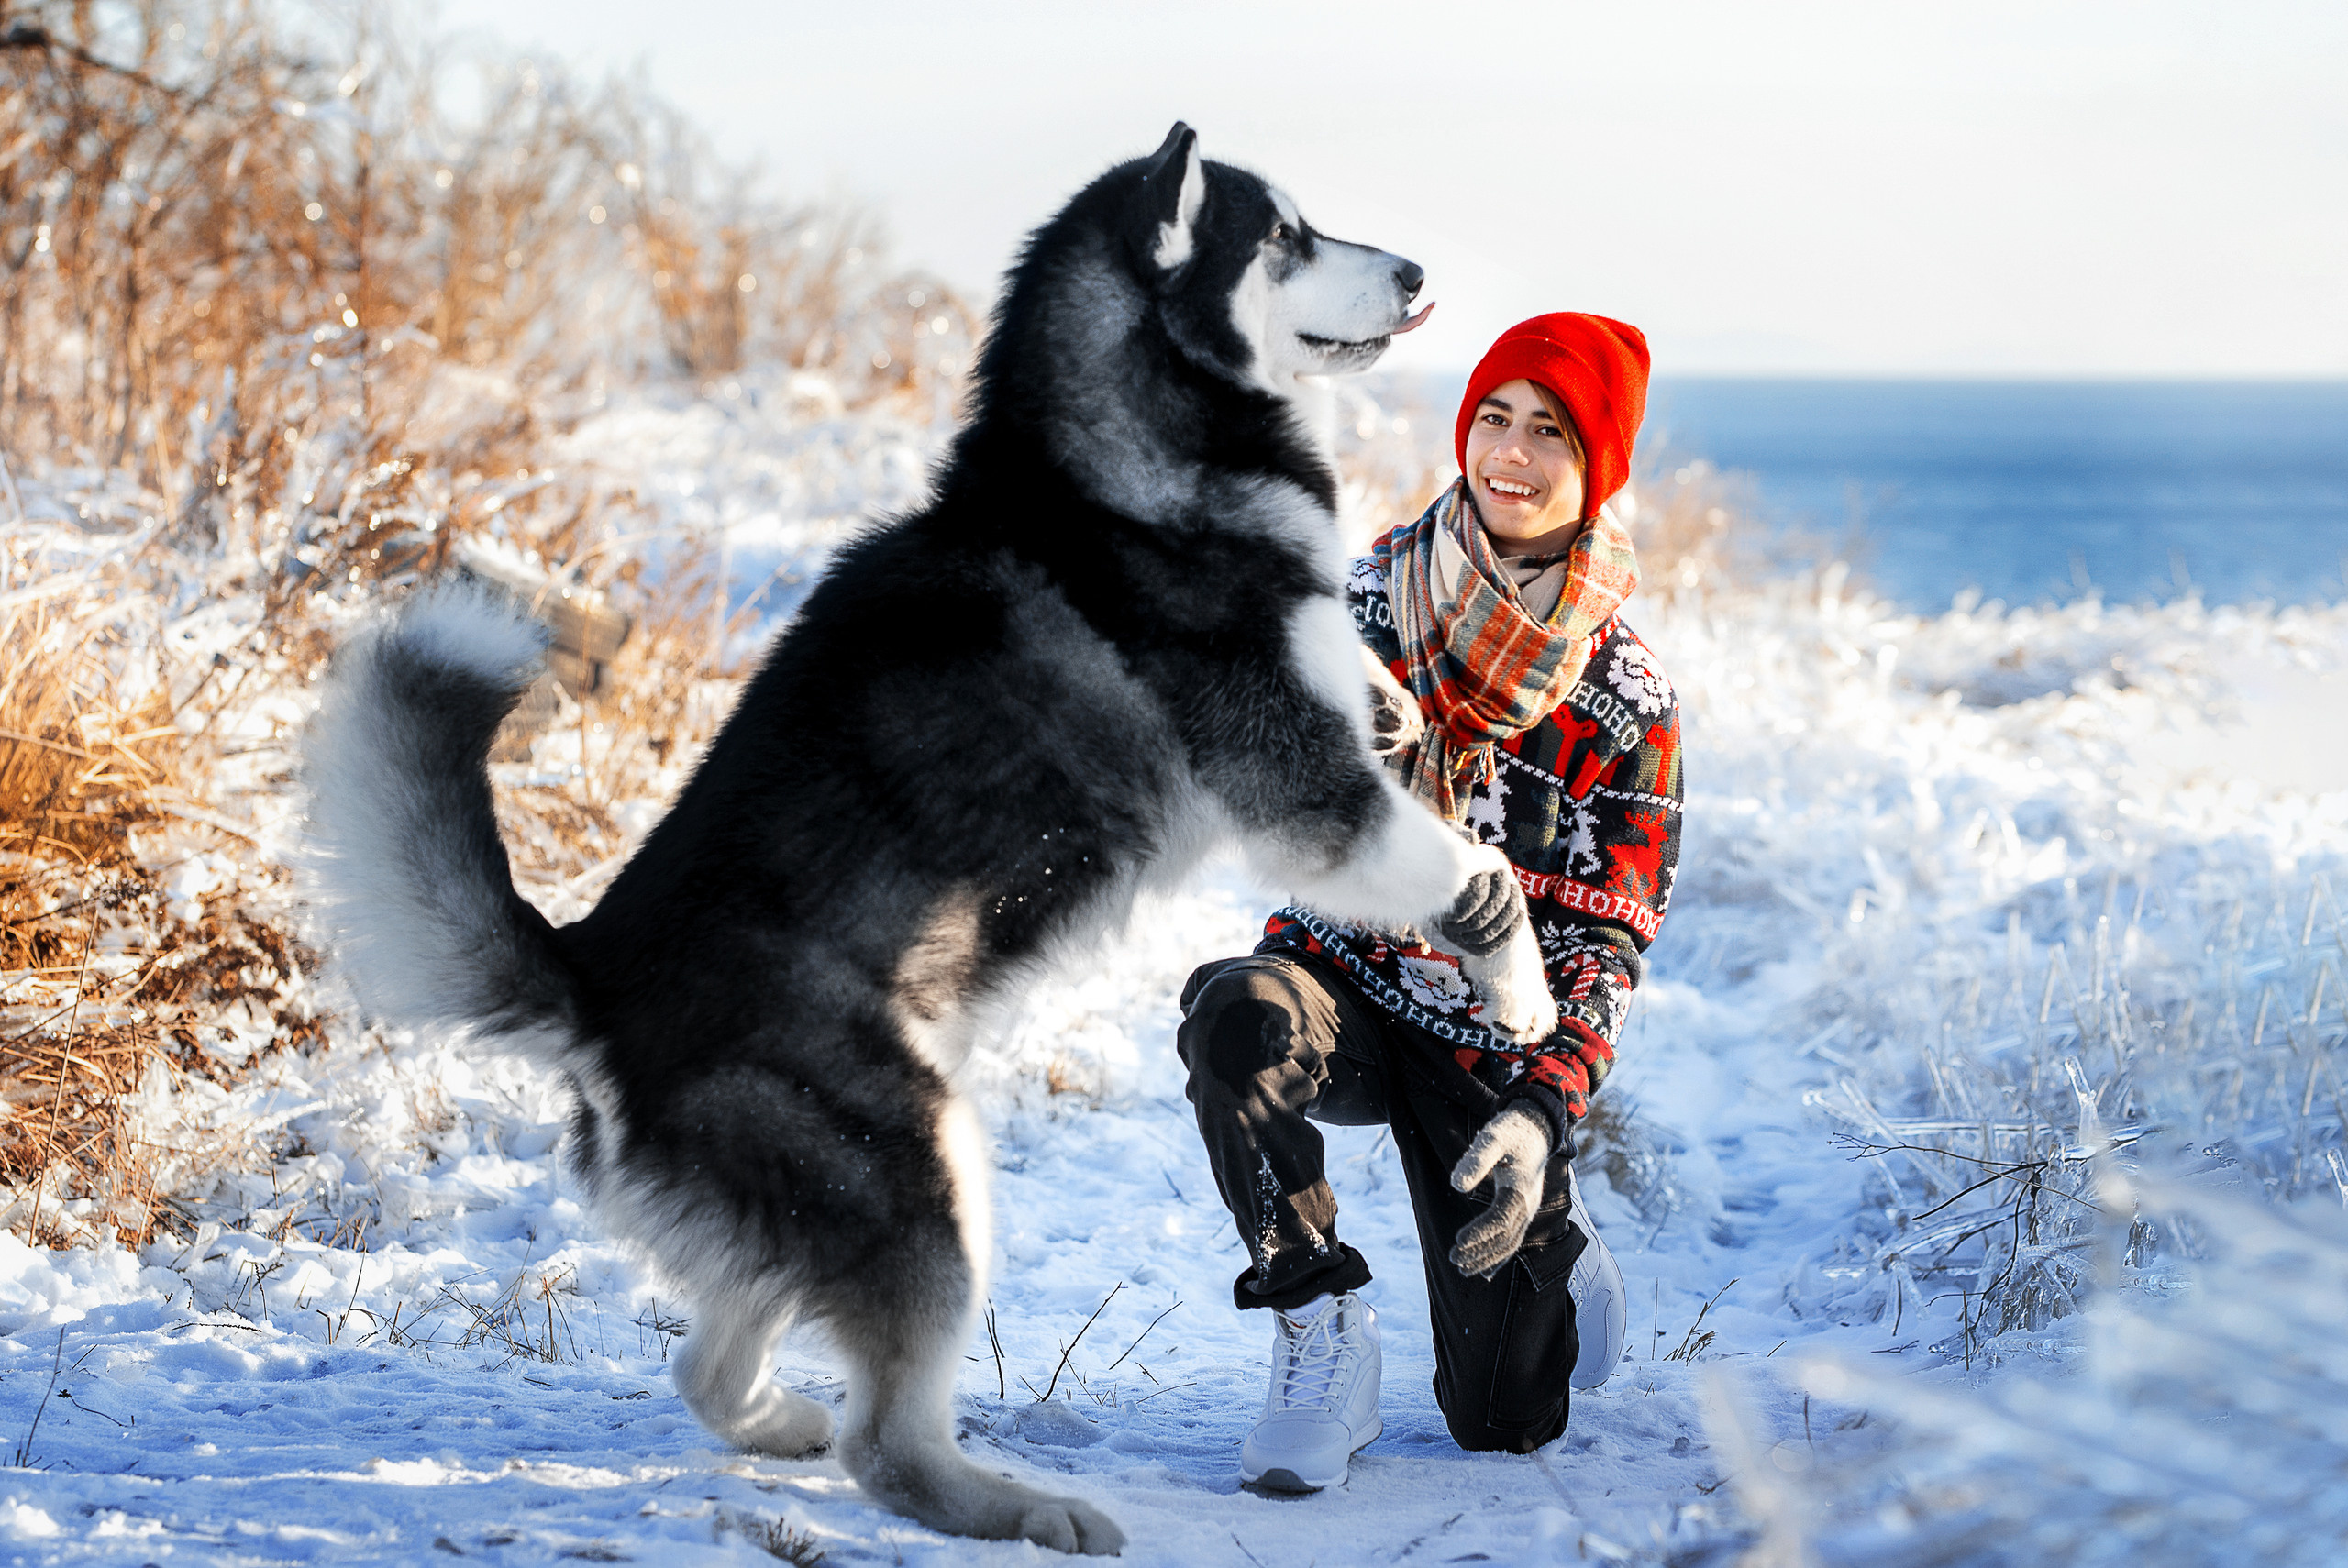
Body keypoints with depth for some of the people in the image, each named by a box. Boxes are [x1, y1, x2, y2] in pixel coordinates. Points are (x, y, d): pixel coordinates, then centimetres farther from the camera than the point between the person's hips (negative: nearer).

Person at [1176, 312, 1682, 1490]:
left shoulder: (1624, 698, -7)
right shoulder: (1371, 594, -5)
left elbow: (1602, 936, -8)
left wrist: (1544, 1111, -23)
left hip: (1493, 1043, 0)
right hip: (1344, 980, 1)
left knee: (1505, 1426, 0)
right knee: (1240, 1021, -38)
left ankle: (1550, 1232, 34)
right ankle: (1322, 1338, -20)